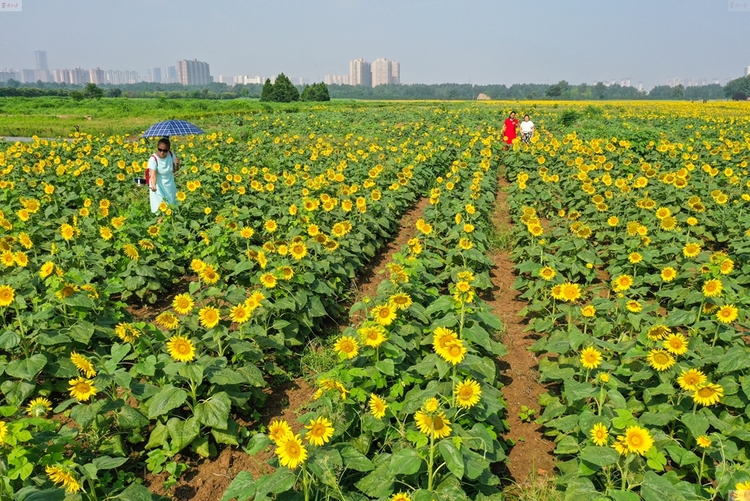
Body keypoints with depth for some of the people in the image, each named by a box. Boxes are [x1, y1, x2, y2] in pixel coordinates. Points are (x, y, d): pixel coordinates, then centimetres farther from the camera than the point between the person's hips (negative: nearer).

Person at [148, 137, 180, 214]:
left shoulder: (171, 154, -12)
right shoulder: (153, 159, -25)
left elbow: (174, 170, 1)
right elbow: (153, 175, -34)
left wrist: (177, 164, -21)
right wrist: (153, 186, -53)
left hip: (170, 185, 5)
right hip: (158, 185, -5)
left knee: (172, 206, 16)